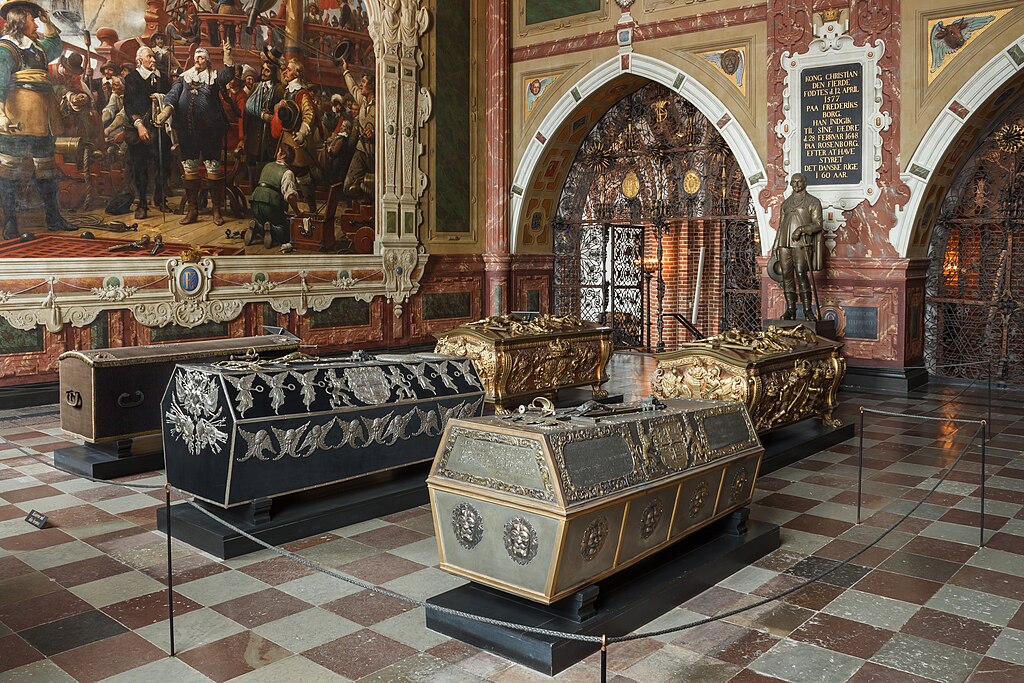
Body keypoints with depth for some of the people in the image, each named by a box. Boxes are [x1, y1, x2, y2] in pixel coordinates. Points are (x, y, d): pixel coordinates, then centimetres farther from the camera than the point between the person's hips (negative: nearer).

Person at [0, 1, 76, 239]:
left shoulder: (37, 48, 19)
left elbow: (56, 45, 39)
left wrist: (47, 21, 25)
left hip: (41, 121, 8)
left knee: (47, 170, 12)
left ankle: (53, 219, 20)